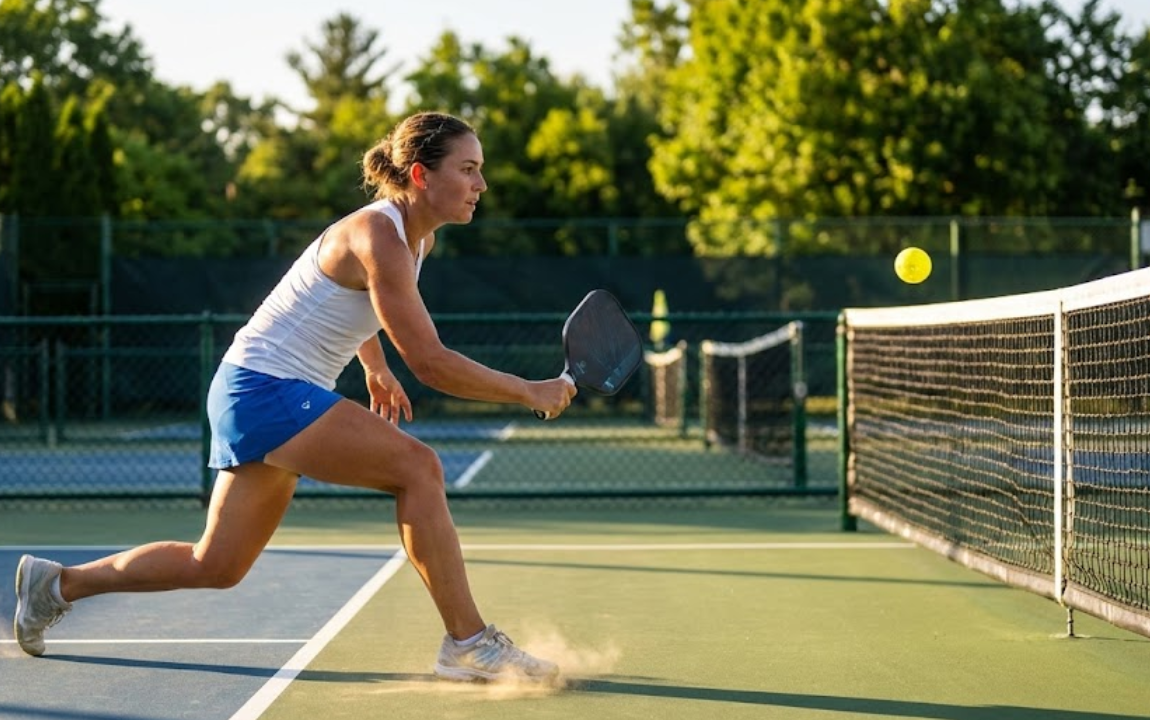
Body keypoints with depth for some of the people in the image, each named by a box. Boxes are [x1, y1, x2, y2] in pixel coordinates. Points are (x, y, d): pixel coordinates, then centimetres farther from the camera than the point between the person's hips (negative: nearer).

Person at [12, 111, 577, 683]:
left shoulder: (419, 239, 8)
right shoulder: (378, 238, -22)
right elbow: (430, 362, -26)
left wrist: (376, 367, 32)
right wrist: (530, 393, -19)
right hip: (264, 386, -10)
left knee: (216, 566, 16)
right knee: (417, 467, -22)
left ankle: (56, 583, 29)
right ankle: (468, 644, -18)